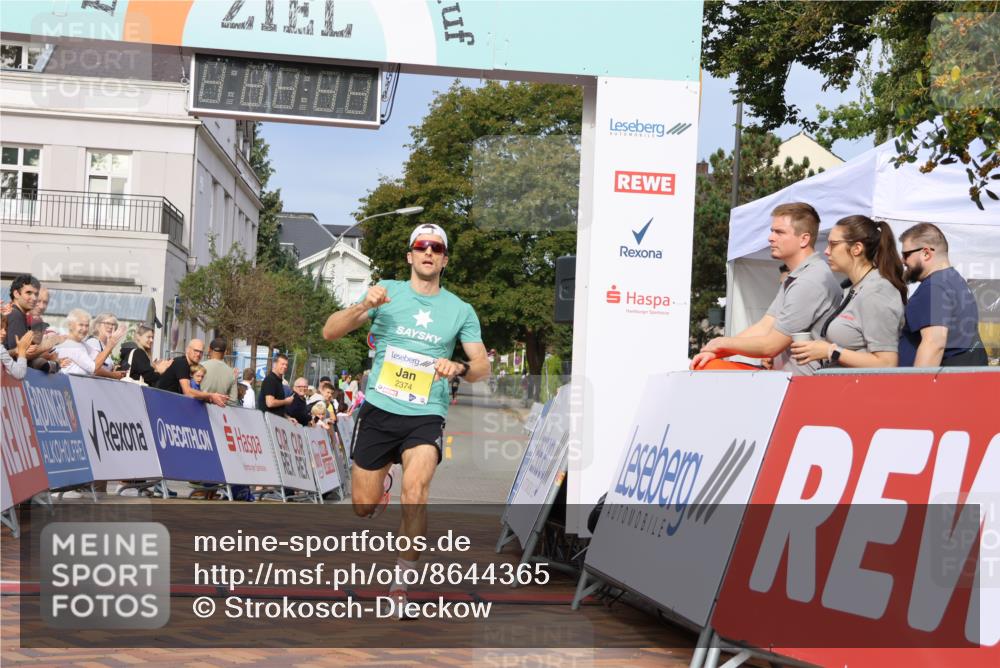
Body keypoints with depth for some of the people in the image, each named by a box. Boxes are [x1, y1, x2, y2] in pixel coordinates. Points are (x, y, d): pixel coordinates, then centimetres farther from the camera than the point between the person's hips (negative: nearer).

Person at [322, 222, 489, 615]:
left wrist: (459, 368, -16)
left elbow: (483, 367, 7)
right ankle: (382, 484, 45)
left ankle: (402, 581, -13)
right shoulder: (386, 291, 1)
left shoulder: (460, 310, 5)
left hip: (426, 416, -1)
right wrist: (363, 307, -22)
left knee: (416, 491, -27)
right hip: (379, 409, 1)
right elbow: (329, 332, -3)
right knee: (362, 507, 6)